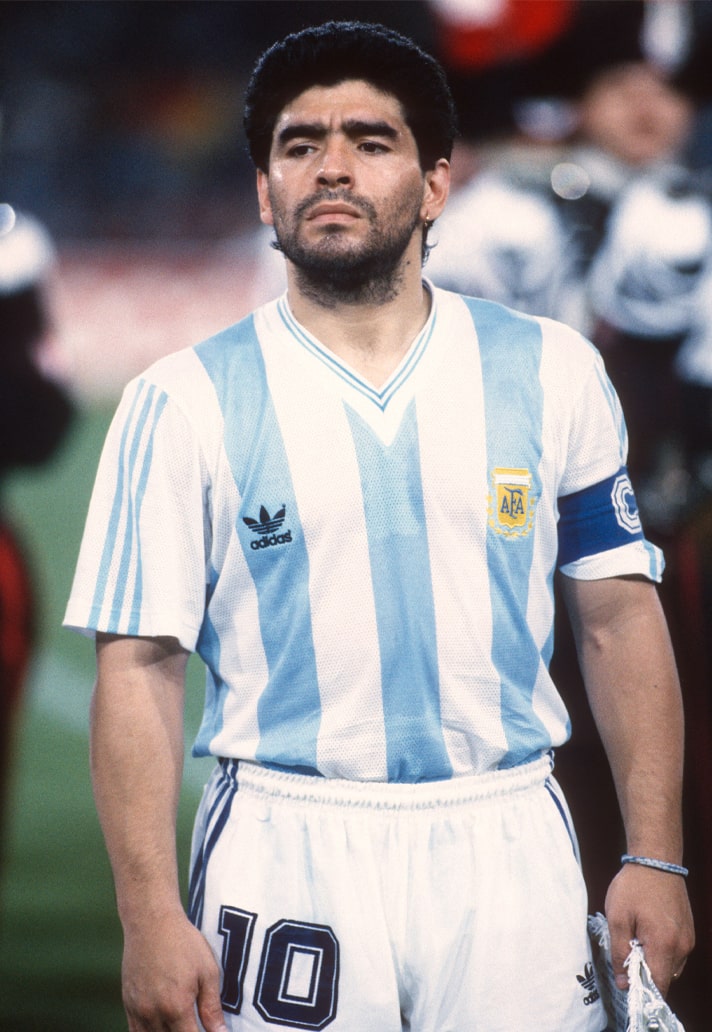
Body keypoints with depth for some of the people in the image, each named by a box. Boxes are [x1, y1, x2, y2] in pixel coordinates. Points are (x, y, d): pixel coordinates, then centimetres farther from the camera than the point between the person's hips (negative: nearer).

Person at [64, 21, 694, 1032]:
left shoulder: (551, 371, 6)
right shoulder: (184, 403, -1)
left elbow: (618, 617, 8)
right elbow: (141, 665, -4)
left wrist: (655, 859, 1)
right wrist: (152, 919, -12)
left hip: (509, 846, 2)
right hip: (284, 857, -1)